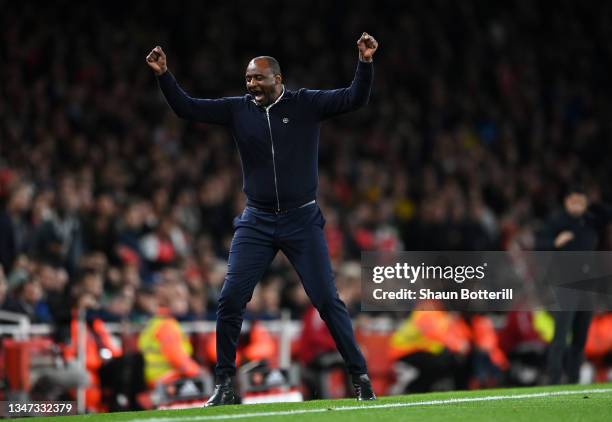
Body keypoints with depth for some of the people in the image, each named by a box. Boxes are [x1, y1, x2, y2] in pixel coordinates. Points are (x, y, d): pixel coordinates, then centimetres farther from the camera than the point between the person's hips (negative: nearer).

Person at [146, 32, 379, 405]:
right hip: (256, 223, 3)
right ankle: (225, 384, 6)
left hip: (303, 221, -3)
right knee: (230, 300, -5)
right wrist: (164, 75, -10)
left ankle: (360, 376, 6)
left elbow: (355, 99, -12)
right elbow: (187, 108, 3)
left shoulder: (306, 104, -3)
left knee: (327, 300, -5)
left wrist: (365, 63, -27)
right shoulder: (238, 109, 4)